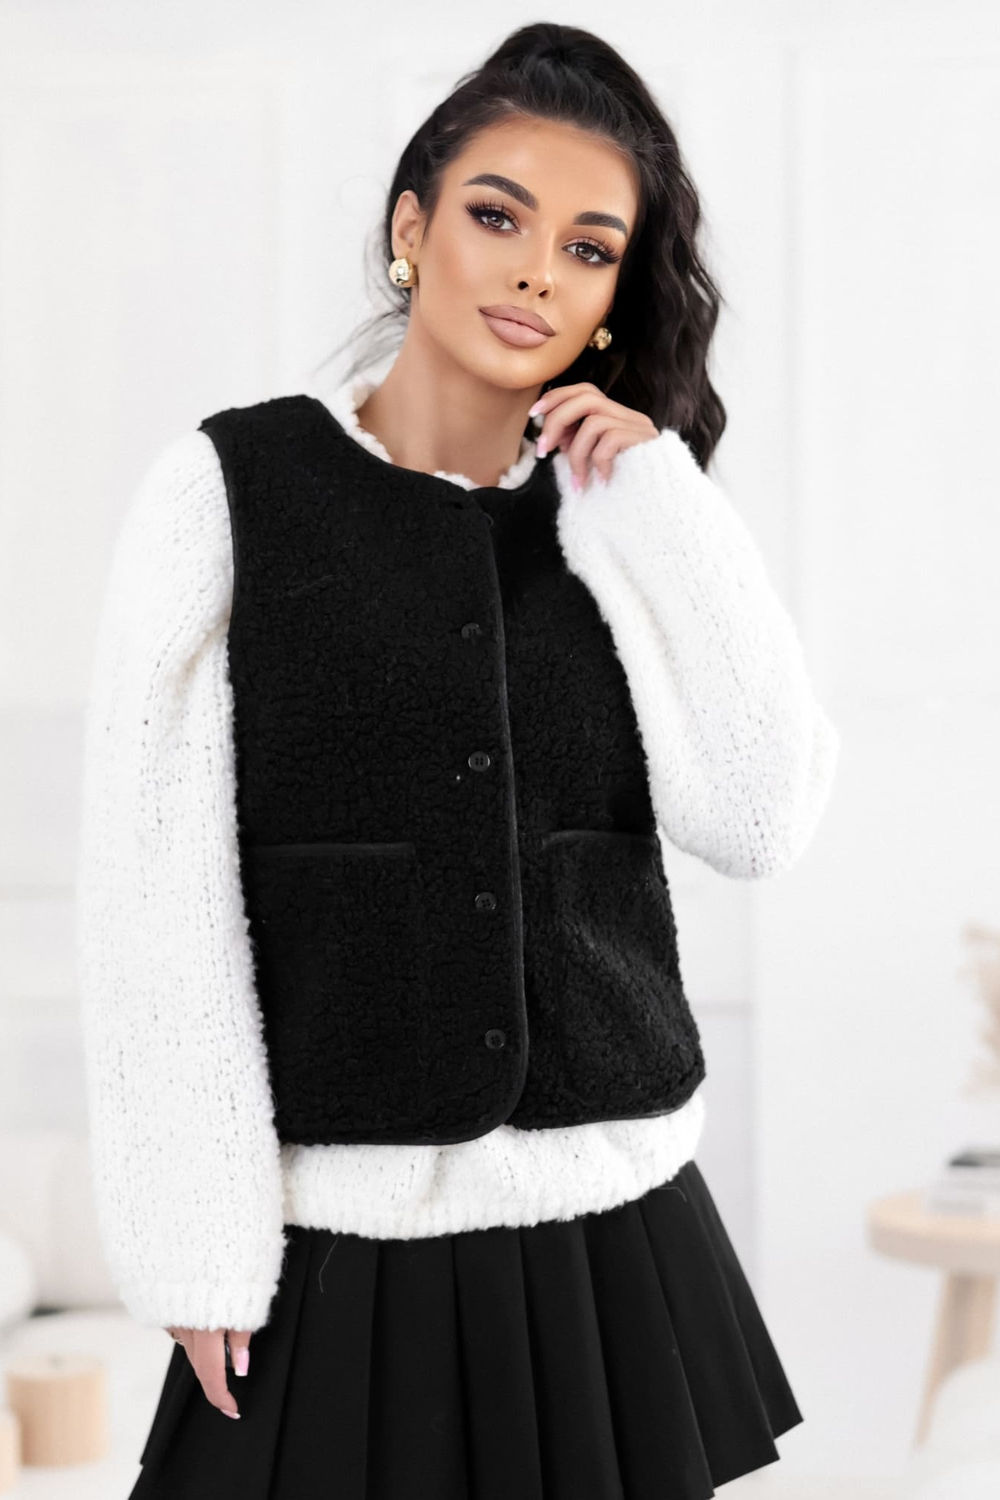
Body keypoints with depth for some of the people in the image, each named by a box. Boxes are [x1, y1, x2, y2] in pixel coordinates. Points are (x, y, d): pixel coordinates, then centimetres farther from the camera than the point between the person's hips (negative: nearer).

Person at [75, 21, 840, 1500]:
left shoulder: (629, 524, 7)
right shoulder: (231, 490, -3)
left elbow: (761, 823, -6)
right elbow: (156, 898, -6)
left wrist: (668, 517, -7)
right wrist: (198, 1248, -9)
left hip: (613, 1221, 3)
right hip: (343, 1229, -3)